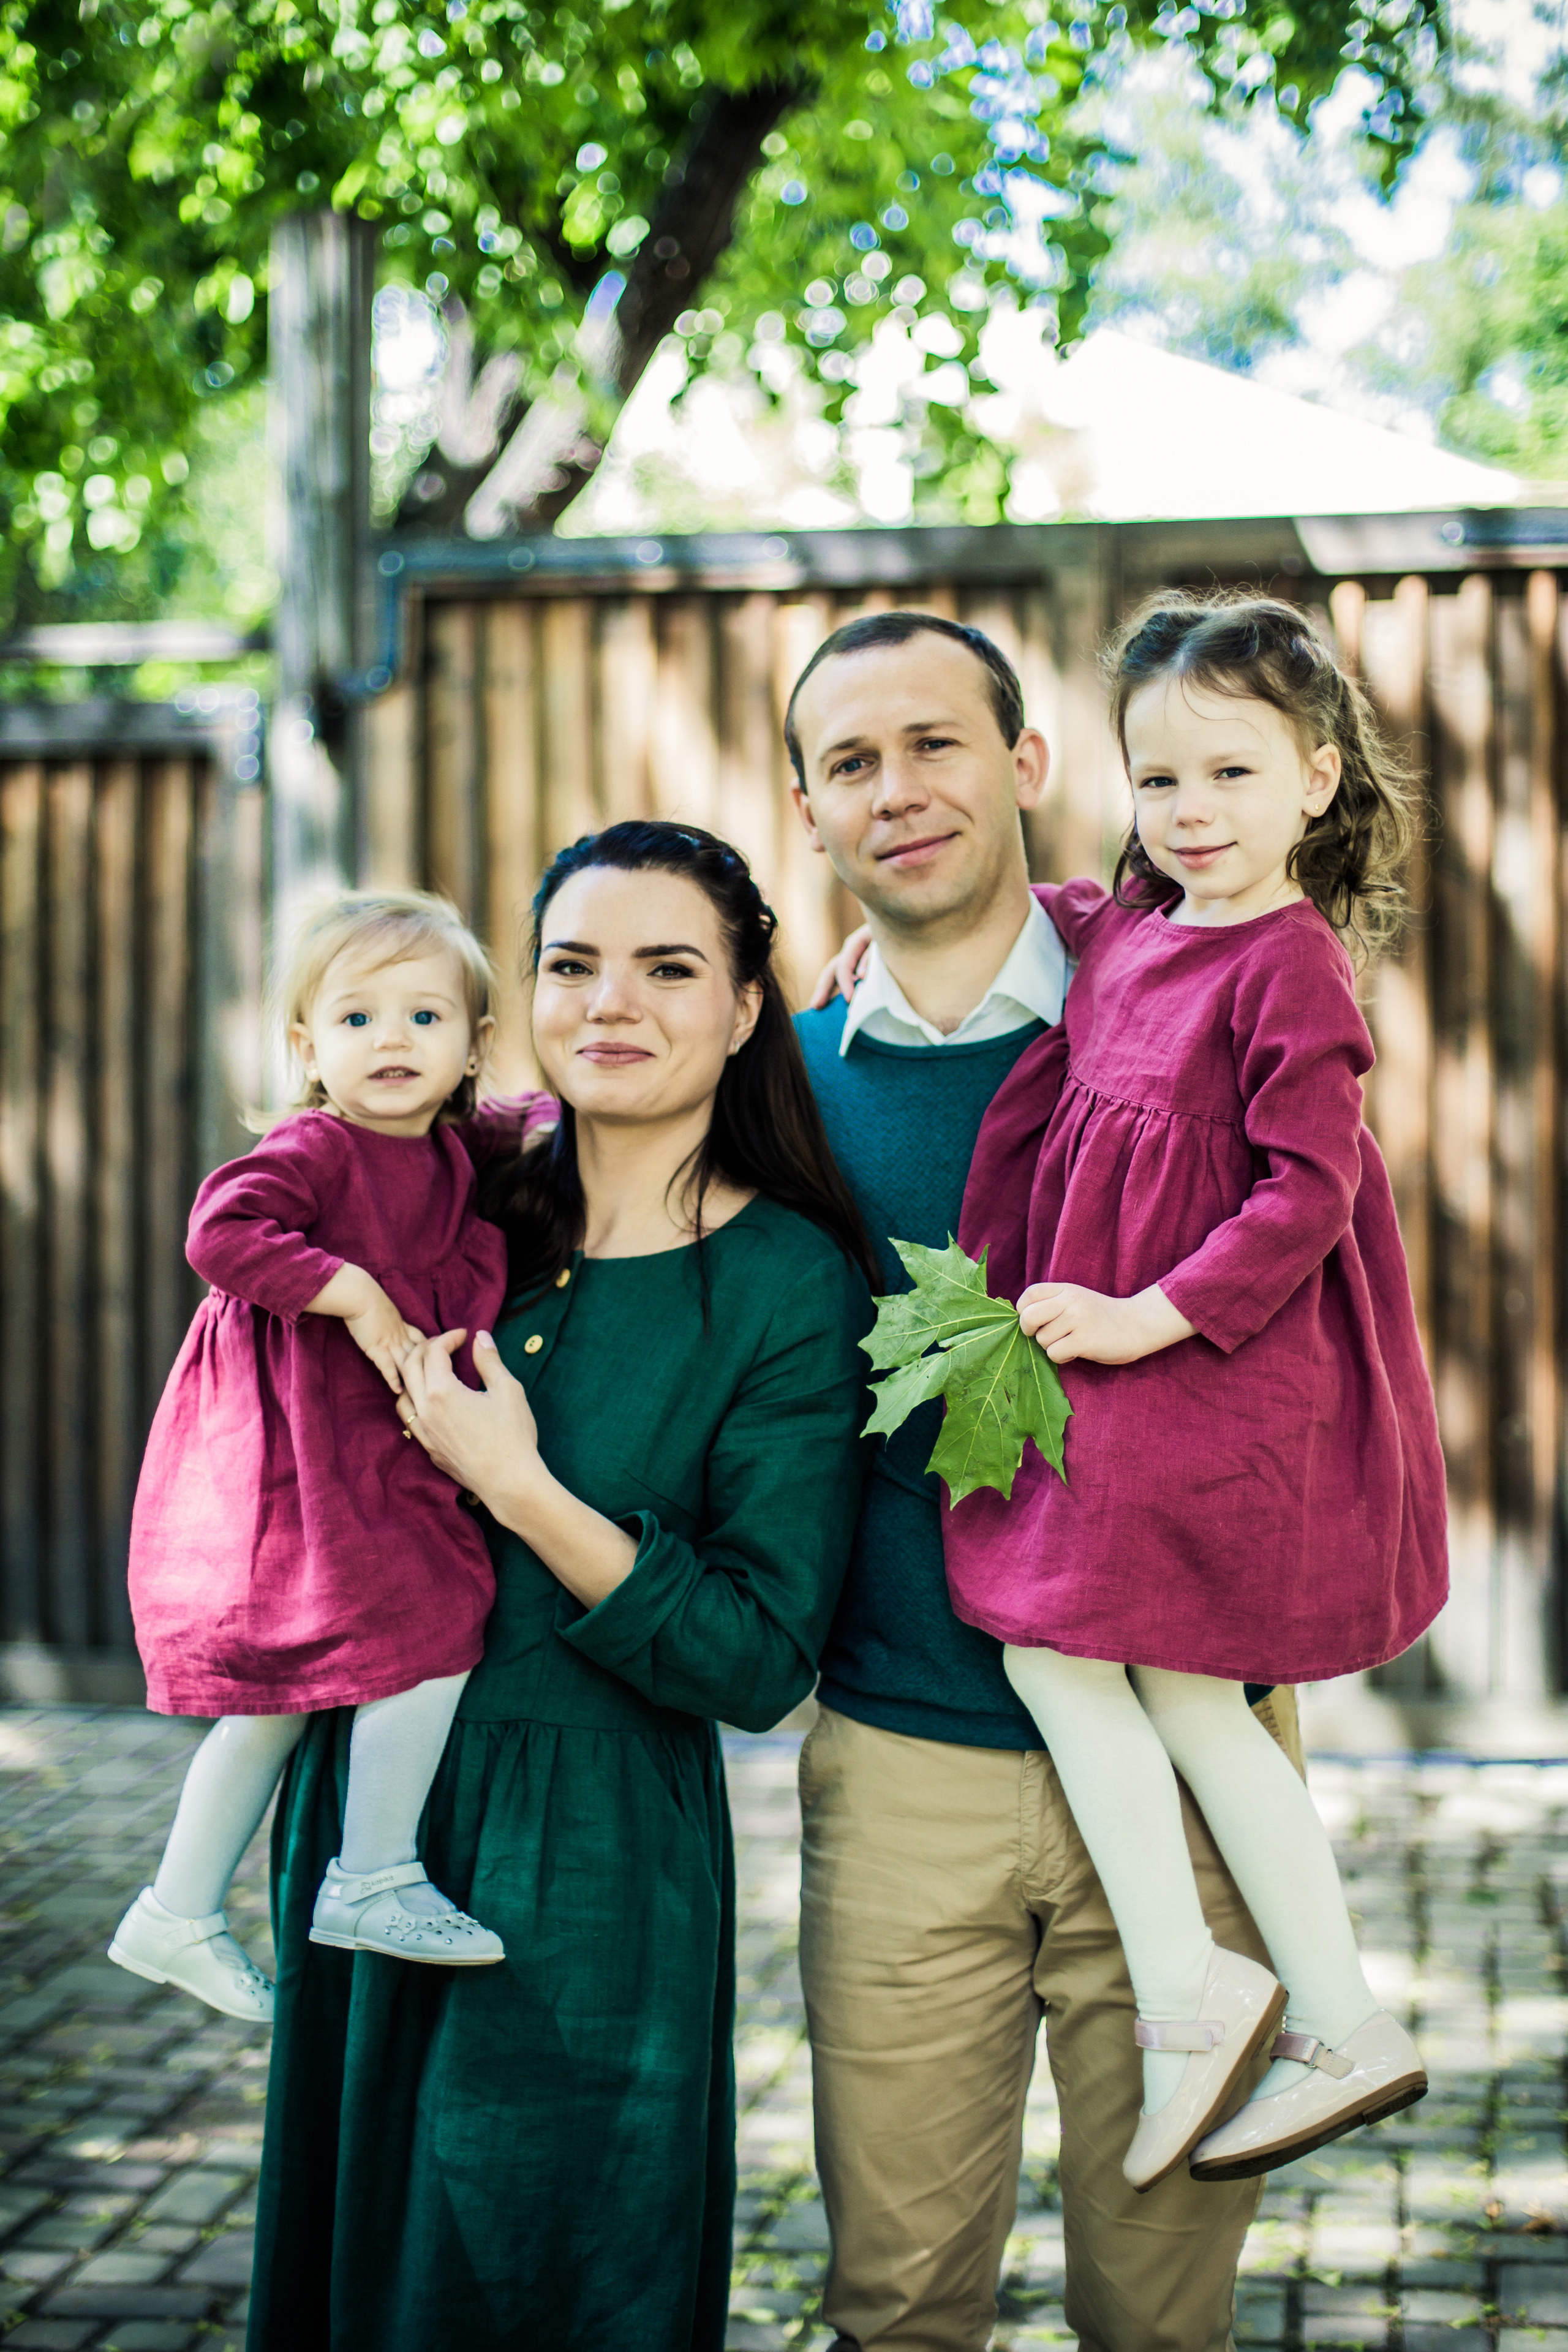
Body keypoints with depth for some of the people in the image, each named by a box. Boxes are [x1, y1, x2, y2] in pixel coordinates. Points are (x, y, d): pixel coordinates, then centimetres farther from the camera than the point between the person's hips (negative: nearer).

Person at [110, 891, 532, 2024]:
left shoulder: (450, 1152, 10)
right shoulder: (315, 1149, -15)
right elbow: (223, 1229, -28)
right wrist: (356, 1294, -26)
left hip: (373, 1460, 9)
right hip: (302, 1460, -9)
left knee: (277, 1694, 15)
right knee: (437, 1627, -14)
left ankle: (178, 1916, 25)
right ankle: (372, 1882, -1)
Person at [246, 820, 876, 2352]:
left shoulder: (788, 1286, -13)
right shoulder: (479, 1214, 1)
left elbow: (760, 1664, -17)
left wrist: (518, 1487, -22)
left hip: (590, 1865, -5)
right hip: (362, 1812, 5)